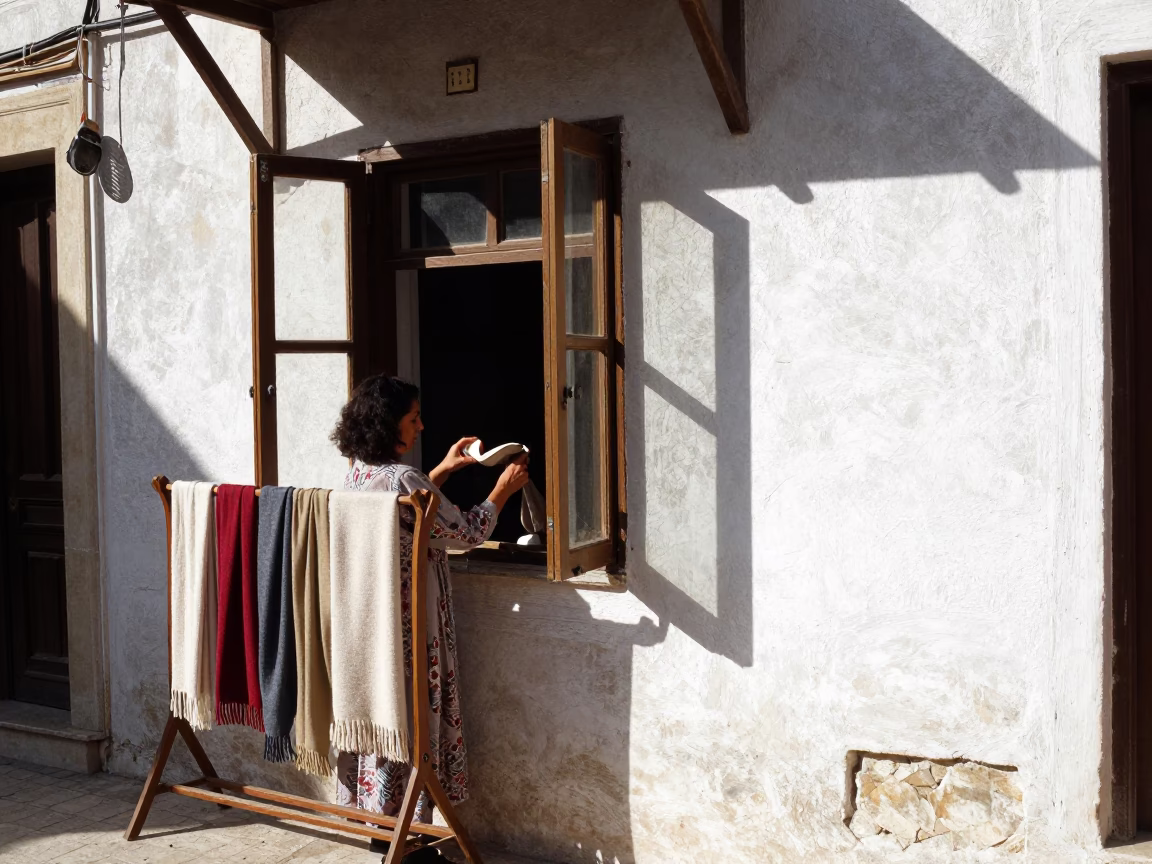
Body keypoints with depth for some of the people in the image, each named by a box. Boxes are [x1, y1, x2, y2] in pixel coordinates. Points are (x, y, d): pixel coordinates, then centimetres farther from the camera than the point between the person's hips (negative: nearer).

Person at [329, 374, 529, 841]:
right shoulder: (402, 478, -21)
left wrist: (443, 470, 21)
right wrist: (503, 490, -2)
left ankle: (375, 819, 27)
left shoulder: (357, 472, 5)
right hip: (409, 624, -9)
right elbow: (466, 532, -14)